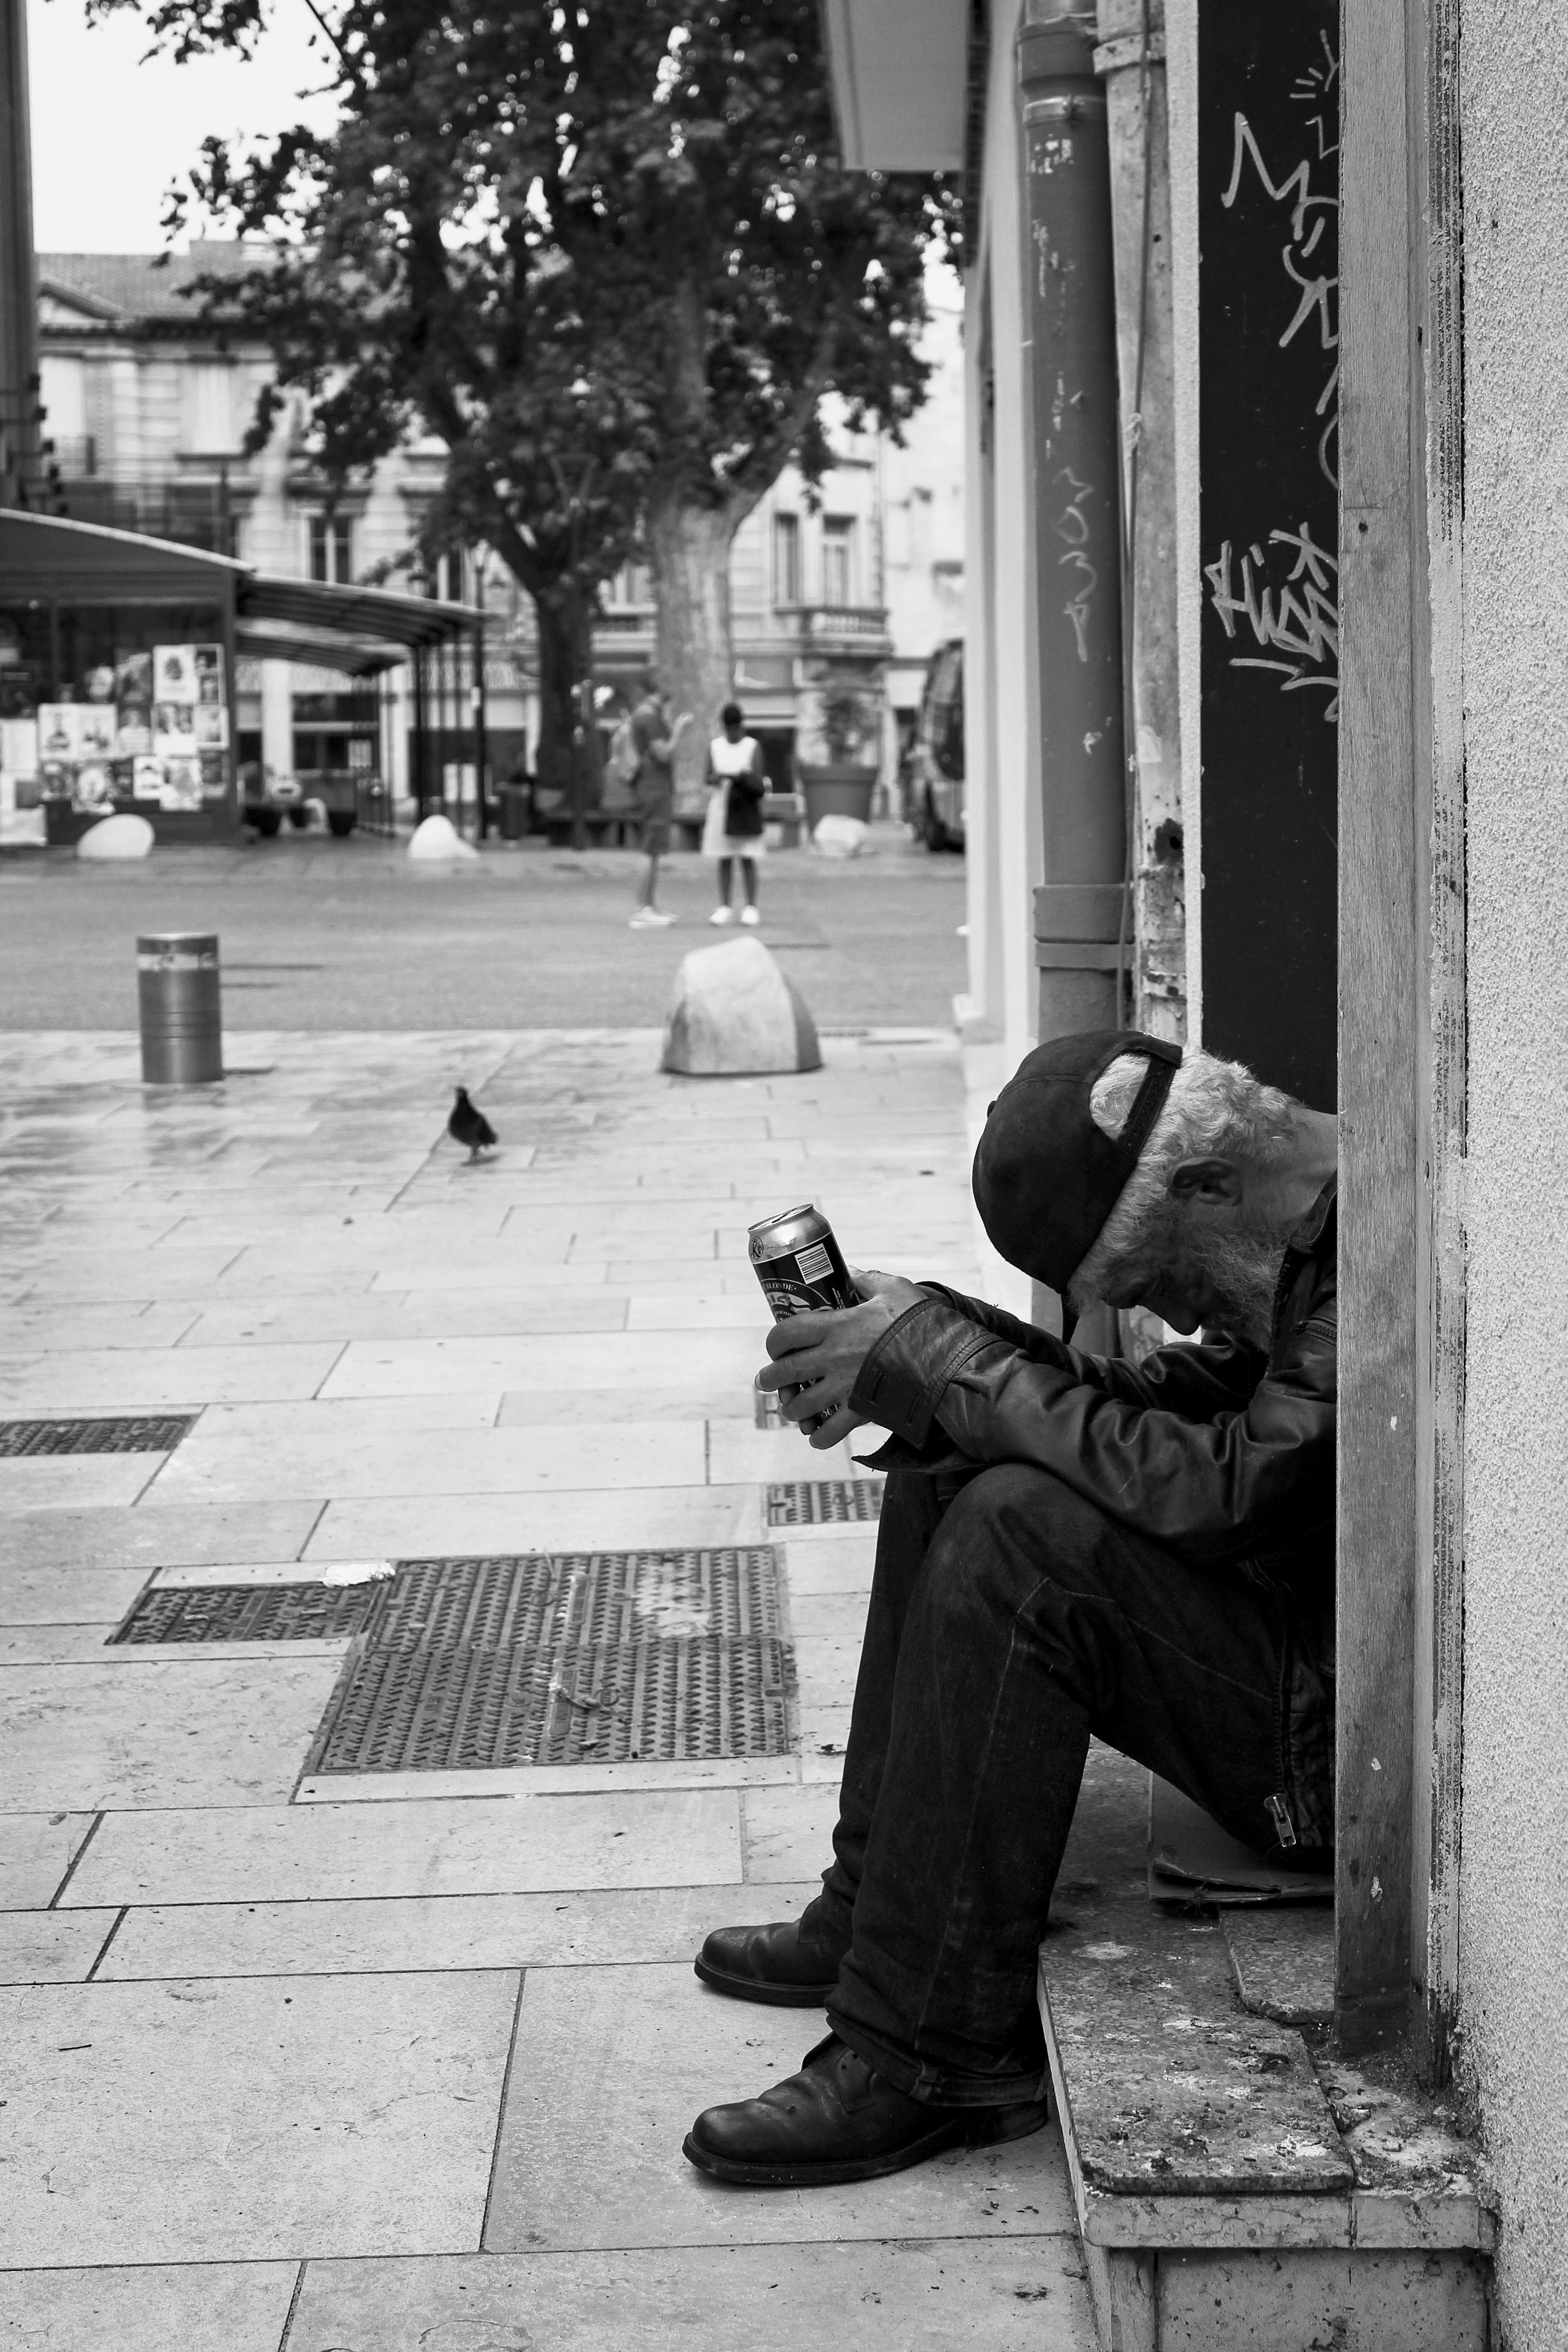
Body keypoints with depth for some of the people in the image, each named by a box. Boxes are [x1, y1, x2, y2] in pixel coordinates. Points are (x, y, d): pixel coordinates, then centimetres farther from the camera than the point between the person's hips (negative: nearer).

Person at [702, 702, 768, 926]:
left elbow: (759, 784, -5)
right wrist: (717, 778, -16)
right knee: (724, 860, 4)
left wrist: (741, 777, -24)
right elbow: (709, 778, 6)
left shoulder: (753, 747, 0)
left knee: (748, 859, -1)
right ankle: (724, 907, 7)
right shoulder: (715, 746, 7)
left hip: (746, 809, -2)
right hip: (721, 807, 2)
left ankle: (751, 908, 2)